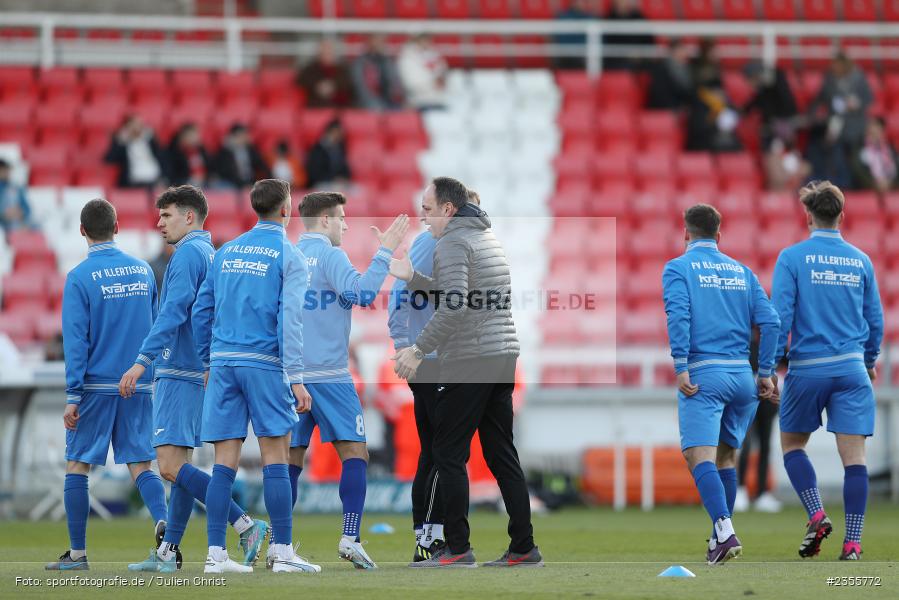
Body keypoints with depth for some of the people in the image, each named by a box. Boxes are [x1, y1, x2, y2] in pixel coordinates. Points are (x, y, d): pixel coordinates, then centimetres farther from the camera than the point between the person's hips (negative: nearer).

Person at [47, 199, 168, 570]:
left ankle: (77, 553, 7)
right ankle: (163, 521, -20)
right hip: (139, 387, 4)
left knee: (77, 465, 6)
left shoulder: (79, 277, -8)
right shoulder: (143, 271, 7)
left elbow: (75, 341, -12)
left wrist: (73, 396, -11)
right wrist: (156, 378, 21)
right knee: (141, 464, 6)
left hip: (95, 387, -4)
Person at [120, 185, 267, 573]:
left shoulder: (189, 253, -11)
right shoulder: (210, 254, 19)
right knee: (177, 466, 10)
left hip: (179, 373, -10)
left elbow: (173, 312, -21)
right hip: (198, 374, 10)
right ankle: (169, 552, 12)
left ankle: (246, 526, -20)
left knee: (171, 466, -15)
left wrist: (142, 361, -25)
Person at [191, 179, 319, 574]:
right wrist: (296, 378, -12)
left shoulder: (226, 252, 14)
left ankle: (216, 553, 0)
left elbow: (201, 312, 14)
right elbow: (290, 319, -11)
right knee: (275, 458, -1)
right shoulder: (289, 256, -2)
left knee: (224, 462, 3)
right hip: (264, 364, -5)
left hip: (223, 363, 5)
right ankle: (282, 552, -2)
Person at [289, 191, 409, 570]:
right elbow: (362, 293, -19)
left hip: (290, 377, 6)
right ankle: (350, 538, -12)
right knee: (354, 454, -1)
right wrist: (384, 251, -13)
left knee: (290, 460, 7)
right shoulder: (329, 255, -6)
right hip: (329, 375, -6)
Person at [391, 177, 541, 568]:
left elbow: (454, 306, -21)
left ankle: (457, 549, -5)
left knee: (449, 454, -3)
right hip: (503, 357, 9)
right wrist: (412, 278, 24)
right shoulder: (485, 236, 20)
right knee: (501, 454, 10)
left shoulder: (452, 243, -10)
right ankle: (523, 548, 6)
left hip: (468, 362, -9)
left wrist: (419, 350, -18)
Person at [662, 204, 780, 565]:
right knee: (725, 455, 18)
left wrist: (681, 369, -15)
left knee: (699, 455, -13)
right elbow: (770, 322, 7)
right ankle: (720, 536, 19)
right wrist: (765, 372, 10)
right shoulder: (741, 271, 16)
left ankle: (725, 533, -30)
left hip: (703, 374, -5)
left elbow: (678, 316, -13)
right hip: (742, 374, 5)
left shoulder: (678, 268, 3)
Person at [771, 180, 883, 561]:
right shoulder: (861, 261, 8)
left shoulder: (792, 258, -3)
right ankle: (852, 542, -5)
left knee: (792, 444, 17)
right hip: (851, 369, 2)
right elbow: (875, 320, 13)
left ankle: (817, 516, -2)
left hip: (807, 369, -2)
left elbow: (780, 316, -8)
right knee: (854, 455, -1)